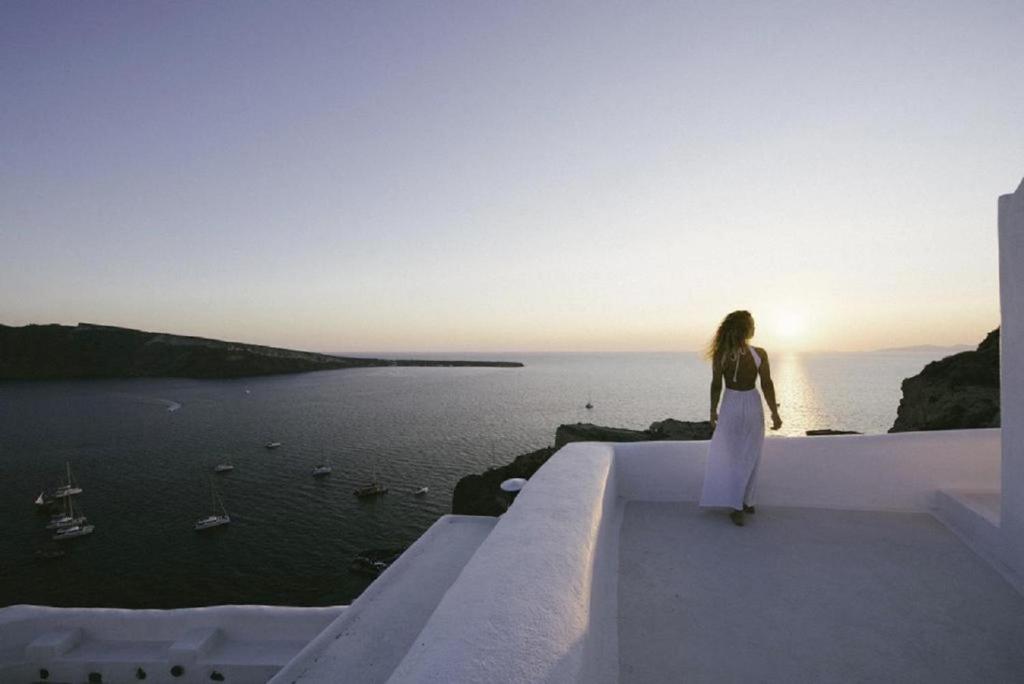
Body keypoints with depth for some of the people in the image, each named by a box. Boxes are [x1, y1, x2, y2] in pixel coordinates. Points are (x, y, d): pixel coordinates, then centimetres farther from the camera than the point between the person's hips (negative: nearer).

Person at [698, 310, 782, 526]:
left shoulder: (720, 355, -14)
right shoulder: (759, 354, -15)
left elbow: (716, 386, -7)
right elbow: (767, 386, -9)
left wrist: (713, 411, 5)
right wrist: (774, 413, 2)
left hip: (731, 406, 0)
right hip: (752, 406, 0)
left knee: (730, 456, 13)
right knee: (749, 458, 15)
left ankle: (738, 506, 14)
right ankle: (746, 503, 25)